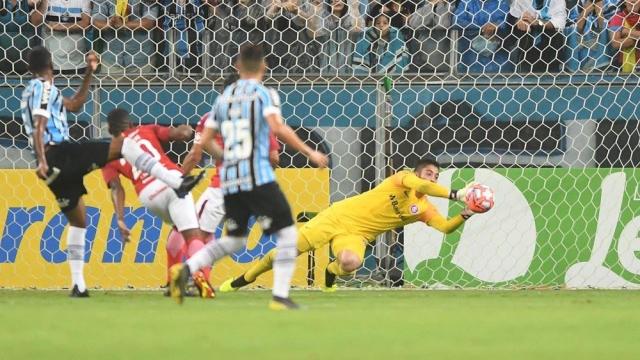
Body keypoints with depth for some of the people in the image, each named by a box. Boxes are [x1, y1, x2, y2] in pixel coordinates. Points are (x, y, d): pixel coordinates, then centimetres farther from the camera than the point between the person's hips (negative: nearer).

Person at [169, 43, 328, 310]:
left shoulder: (223, 96, 15)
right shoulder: (264, 93, -1)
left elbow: (205, 140, 15)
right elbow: (277, 127, -18)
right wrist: (309, 152, -13)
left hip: (229, 179, 6)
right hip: (257, 176, -6)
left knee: (234, 239, 18)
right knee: (286, 231, 1)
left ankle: (185, 269, -1)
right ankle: (280, 296, -8)